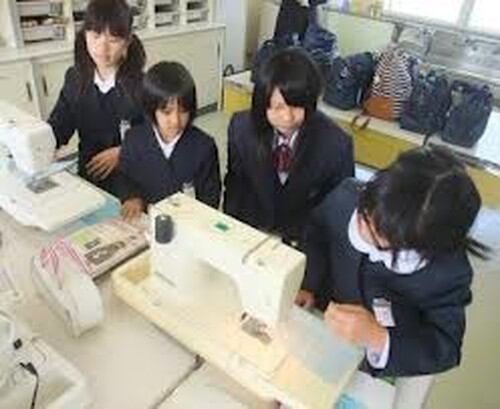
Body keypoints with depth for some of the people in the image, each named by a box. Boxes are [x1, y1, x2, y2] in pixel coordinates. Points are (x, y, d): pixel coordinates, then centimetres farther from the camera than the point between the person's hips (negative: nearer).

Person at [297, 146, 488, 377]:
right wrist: (307, 285, -13)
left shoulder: (449, 272, -30)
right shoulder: (346, 198, -24)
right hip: (320, 312, 1)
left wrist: (378, 339, -36)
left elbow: (445, 349, -19)